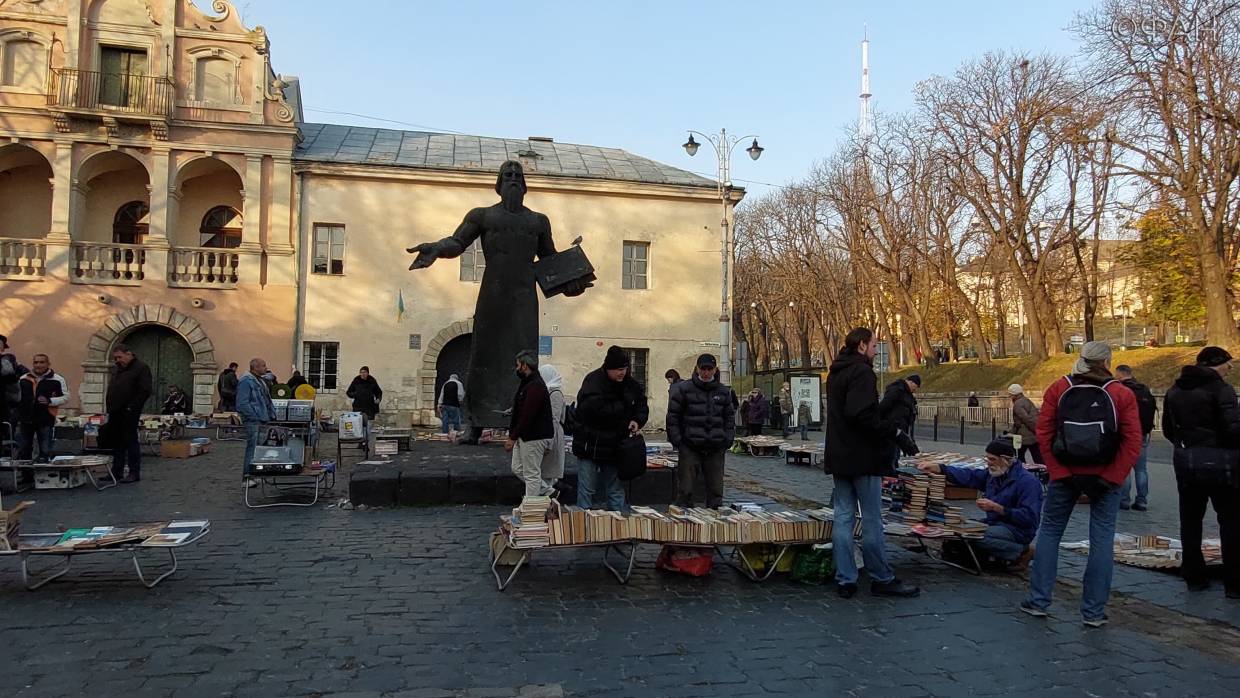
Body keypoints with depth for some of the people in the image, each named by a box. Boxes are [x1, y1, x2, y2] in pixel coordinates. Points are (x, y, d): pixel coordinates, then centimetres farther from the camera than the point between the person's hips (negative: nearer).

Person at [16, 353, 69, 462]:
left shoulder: (57, 380, -2)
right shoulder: (23, 379, 11)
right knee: (23, 450, 12)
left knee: (45, 451, -1)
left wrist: (49, 401, -16)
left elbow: (65, 397, -1)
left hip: (45, 420, -4)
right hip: (25, 420, 4)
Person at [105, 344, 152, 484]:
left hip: (129, 413, -8)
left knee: (130, 441, -4)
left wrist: (132, 407, -17)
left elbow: (145, 391, -15)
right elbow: (111, 388, 26)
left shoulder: (141, 368, -9)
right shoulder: (116, 368, 17)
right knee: (116, 441, 11)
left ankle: (135, 473, 1)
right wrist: (109, 406, 13)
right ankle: (117, 471, 19)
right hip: (115, 412, 8)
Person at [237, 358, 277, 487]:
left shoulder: (260, 381, 18)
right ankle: (247, 478, -2)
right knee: (252, 449, -8)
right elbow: (242, 404, -19)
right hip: (252, 422, -10)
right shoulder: (246, 382, -13)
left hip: (262, 421, 10)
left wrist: (272, 415, 14)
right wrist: (256, 416, -19)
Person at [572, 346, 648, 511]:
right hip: (590, 446, -5)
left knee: (615, 492, 15)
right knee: (586, 490, 2)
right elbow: (593, 408, -31)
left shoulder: (630, 384, 4)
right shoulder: (593, 381, -15)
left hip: (615, 447, 5)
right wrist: (622, 406, -18)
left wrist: (637, 420, -7)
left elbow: (642, 405, 16)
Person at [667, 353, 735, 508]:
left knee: (716, 489, 8)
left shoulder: (723, 391, 11)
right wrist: (677, 442, -8)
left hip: (716, 449, 3)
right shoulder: (683, 389, -1)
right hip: (690, 448, -3)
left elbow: (730, 418, 16)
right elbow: (672, 417, -1)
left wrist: (727, 441, 4)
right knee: (685, 489, -1)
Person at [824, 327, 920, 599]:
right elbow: (861, 415, -26)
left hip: (839, 456, 9)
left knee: (843, 517, 8)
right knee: (872, 520, 1)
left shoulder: (836, 373, 15)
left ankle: (845, 580, 10)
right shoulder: (861, 372, -14)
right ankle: (882, 579, 12)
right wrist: (896, 433, -21)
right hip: (863, 457, -9)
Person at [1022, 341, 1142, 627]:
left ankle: (1038, 601, 14)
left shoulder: (1057, 389, -2)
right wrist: (1112, 478, -8)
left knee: (1049, 532, 11)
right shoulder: (1122, 394, -3)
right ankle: (1094, 612, 11)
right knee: (1102, 539, 7)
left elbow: (1043, 433, -7)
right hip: (1104, 477, -1)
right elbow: (1132, 442, -9)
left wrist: (1058, 472, -6)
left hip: (1065, 475, 1)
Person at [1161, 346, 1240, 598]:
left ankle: (1194, 578, 19)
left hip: (1185, 460, 6)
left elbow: (1168, 430, 11)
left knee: (1190, 520, 13)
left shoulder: (1174, 390, 8)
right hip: (1219, 460, -5)